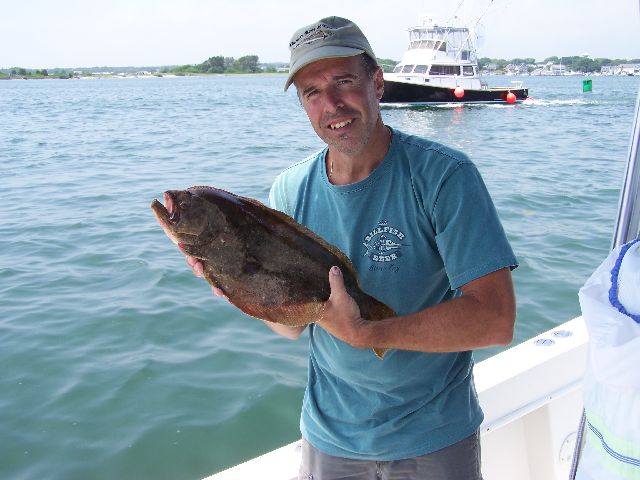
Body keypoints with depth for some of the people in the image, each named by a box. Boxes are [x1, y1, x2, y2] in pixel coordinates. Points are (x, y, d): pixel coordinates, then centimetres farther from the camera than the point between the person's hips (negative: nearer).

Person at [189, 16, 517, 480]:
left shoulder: (442, 174, -19)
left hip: (435, 436, -2)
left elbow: (495, 319, -25)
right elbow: (293, 324, -2)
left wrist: (364, 333, -30)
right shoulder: (290, 190, -7)